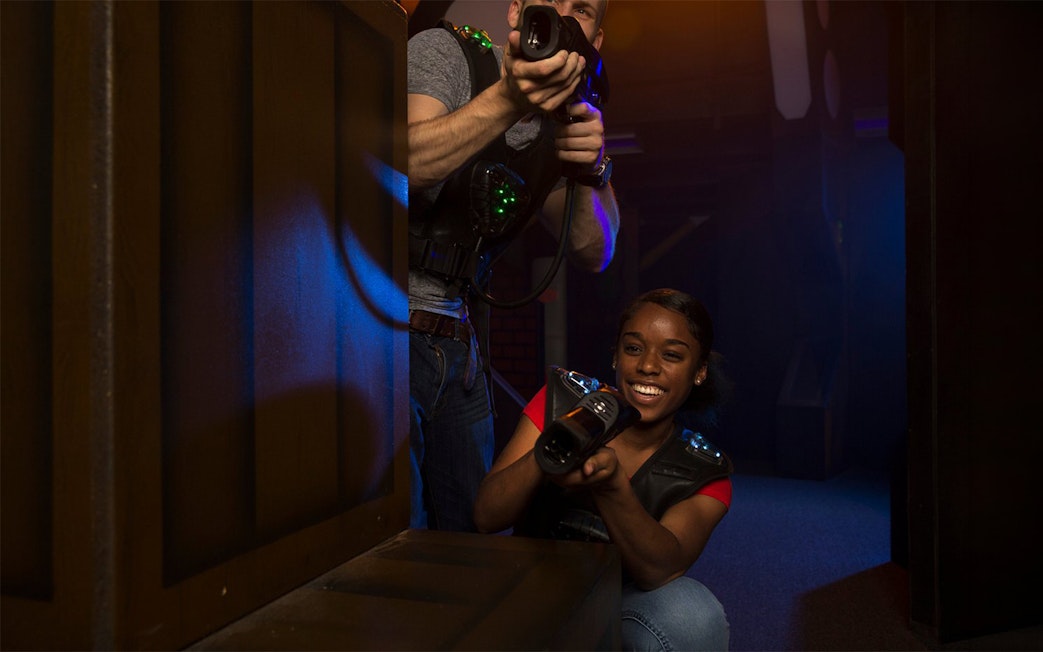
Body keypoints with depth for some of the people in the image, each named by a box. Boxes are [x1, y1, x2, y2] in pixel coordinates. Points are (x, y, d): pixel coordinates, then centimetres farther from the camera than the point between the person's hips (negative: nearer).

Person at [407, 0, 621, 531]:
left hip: (458, 344, 5)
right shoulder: (445, 50, -3)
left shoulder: (566, 118, 12)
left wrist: (588, 175, -15)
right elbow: (398, 164, -22)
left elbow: (593, 254, 3)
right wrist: (507, 99, -32)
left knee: (471, 527, 10)